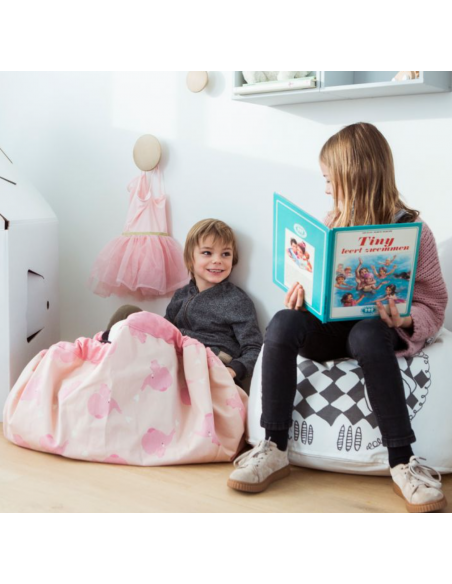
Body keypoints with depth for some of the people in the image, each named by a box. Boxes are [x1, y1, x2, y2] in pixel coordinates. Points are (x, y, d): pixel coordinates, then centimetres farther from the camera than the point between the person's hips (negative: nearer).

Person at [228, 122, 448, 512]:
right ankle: (274, 450, -22)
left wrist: (405, 320, -27)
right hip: (332, 327, 4)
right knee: (283, 323, -26)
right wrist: (304, 289, -9)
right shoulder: (333, 222, 8)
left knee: (366, 334, -39)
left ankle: (403, 461, -29)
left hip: (378, 330, -4)